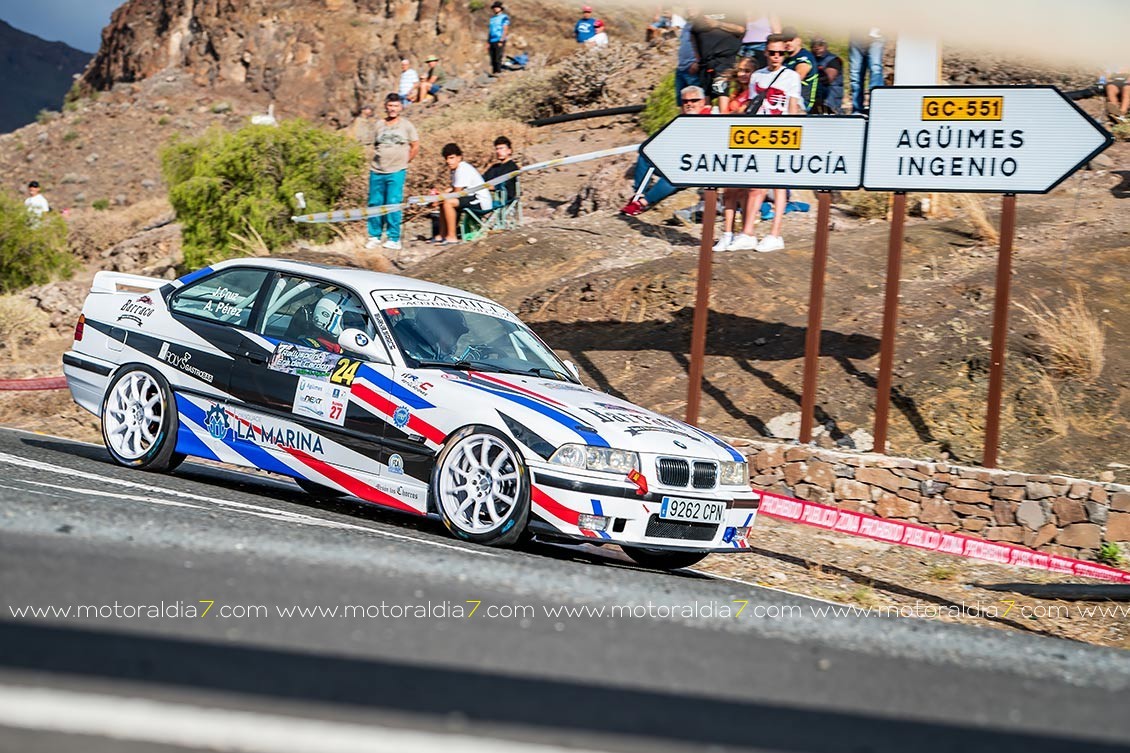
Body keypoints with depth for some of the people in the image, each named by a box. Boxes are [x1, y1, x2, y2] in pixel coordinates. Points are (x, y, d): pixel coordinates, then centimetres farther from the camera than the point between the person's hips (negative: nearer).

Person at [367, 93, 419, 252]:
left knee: (393, 204, -6)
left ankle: (394, 239, 0)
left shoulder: (406, 125, 2)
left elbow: (415, 146, 8)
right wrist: (379, 160, 9)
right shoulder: (379, 124, 10)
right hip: (376, 171, 3)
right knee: (375, 203, 4)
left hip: (396, 172, -3)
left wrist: (404, 162, 7)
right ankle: (374, 237, 14)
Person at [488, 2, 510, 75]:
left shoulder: (504, 17, -1)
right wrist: (488, 42, 15)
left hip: (499, 41, -6)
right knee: (493, 60, 3)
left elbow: (505, 30, -7)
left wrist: (501, 41, -15)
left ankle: (498, 72, -13)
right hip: (492, 41, 7)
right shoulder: (492, 18, 19)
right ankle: (493, 72, 6)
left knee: (498, 58, -13)